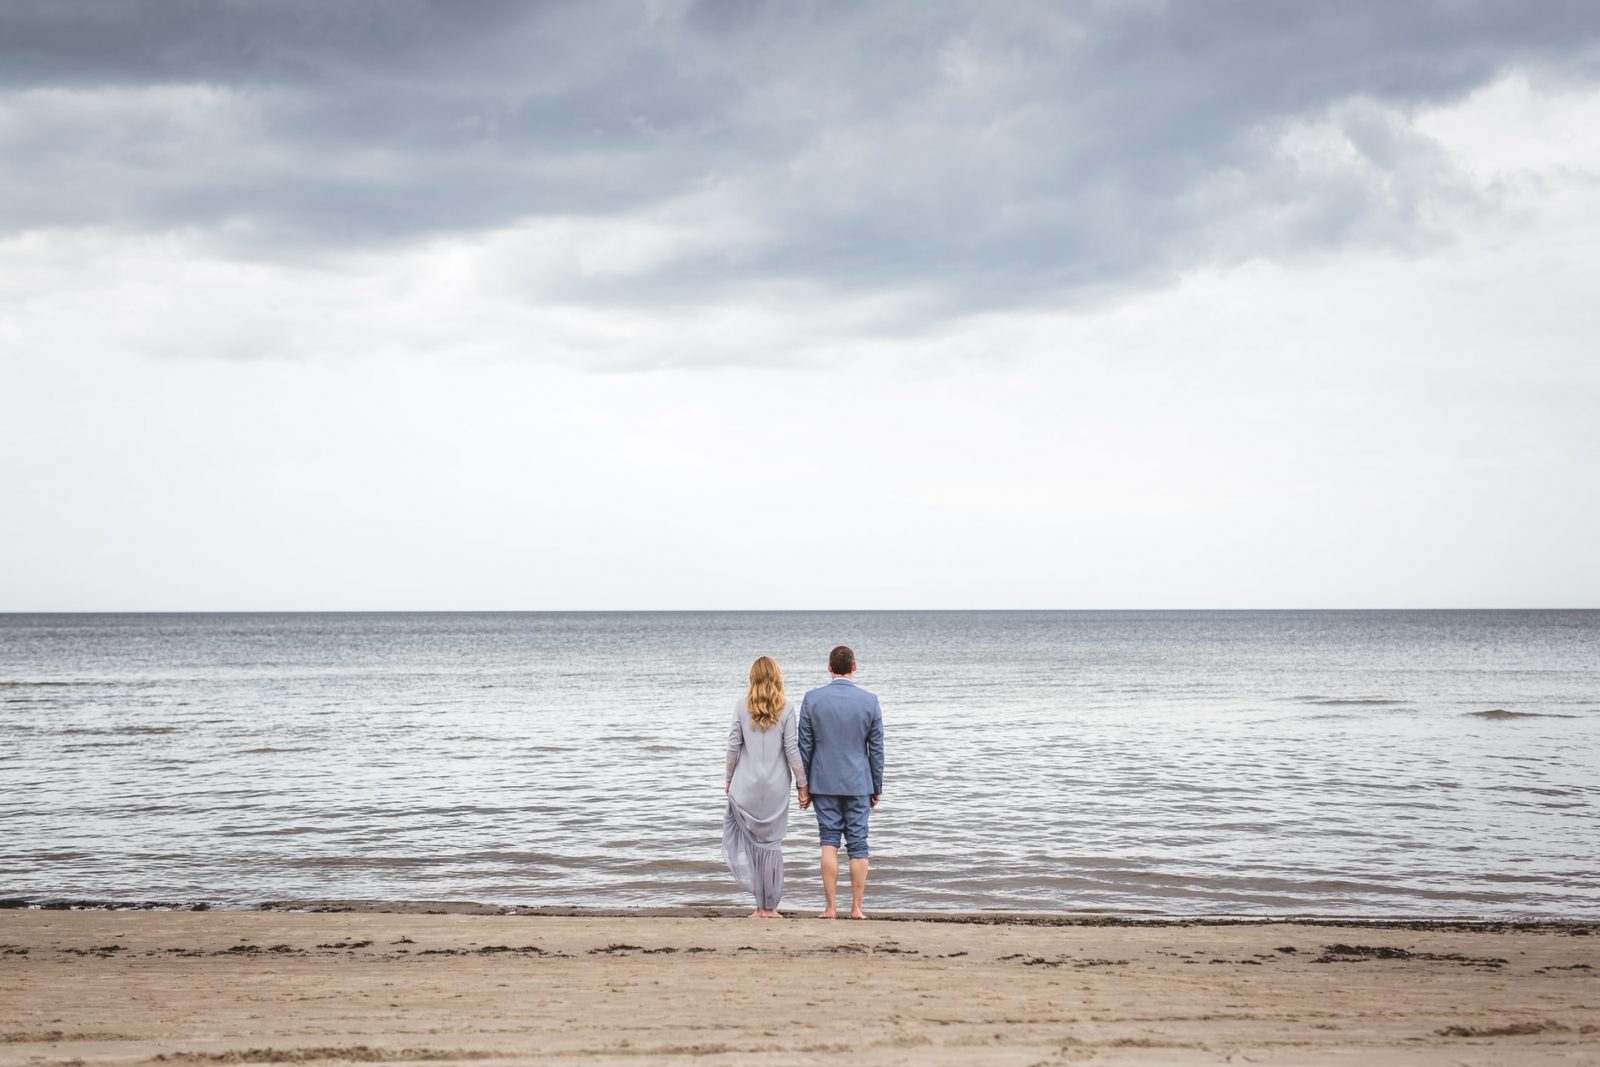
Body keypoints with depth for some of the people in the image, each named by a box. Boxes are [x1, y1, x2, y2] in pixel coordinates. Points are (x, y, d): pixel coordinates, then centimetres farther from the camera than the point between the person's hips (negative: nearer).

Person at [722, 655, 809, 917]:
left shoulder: (742, 706, -2)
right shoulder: (785, 709, -4)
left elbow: (733, 746, -1)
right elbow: (792, 750, -5)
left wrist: (729, 779, 11)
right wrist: (802, 786, 1)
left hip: (746, 785, 0)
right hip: (776, 787, 0)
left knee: (751, 839, 8)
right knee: (772, 843, 6)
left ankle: (760, 905, 1)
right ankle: (770, 906, 8)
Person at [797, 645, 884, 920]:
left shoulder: (812, 699, -5)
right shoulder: (870, 701, -4)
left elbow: (805, 747, -1)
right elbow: (876, 749, 1)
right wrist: (877, 788, 10)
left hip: (824, 783, 0)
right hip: (858, 784, 0)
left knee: (829, 843, 3)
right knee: (858, 846, 5)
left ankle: (830, 907, 0)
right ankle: (856, 908, 5)